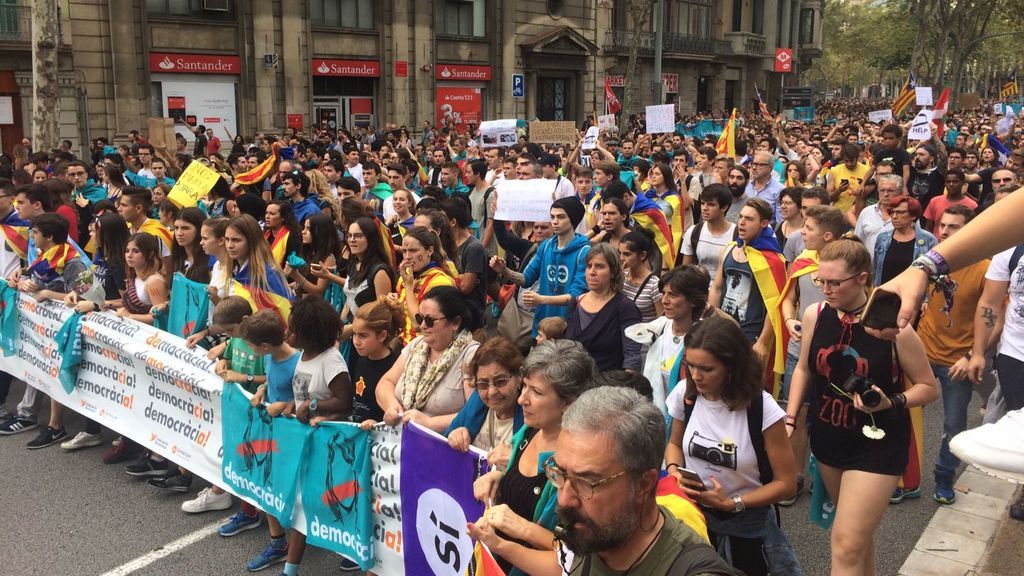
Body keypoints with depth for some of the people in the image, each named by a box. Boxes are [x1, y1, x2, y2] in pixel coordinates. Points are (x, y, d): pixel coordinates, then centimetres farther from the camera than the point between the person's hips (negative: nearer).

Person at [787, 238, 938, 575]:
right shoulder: (815, 316, -6)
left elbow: (929, 387, -7)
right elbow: (804, 369, 10)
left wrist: (891, 404, -24)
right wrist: (789, 419, 4)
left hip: (876, 444, -5)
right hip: (827, 438, 5)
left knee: (847, 544, -8)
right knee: (858, 529, 21)